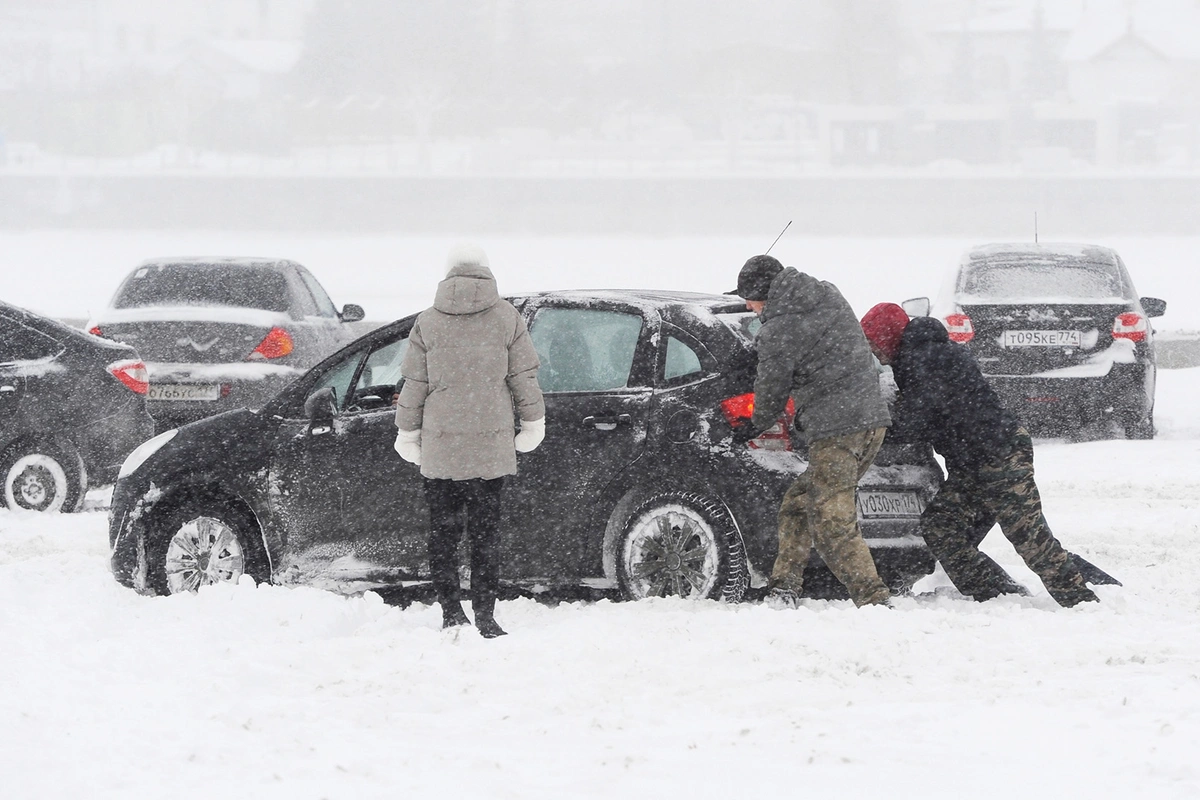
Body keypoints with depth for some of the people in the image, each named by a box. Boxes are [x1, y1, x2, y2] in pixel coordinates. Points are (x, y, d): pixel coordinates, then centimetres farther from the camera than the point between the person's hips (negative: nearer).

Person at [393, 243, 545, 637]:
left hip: (439, 445, 0)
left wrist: (407, 433, 13)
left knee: (443, 530, 7)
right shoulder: (507, 318, -1)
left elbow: (414, 383, 4)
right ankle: (485, 616, 1)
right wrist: (533, 424, 16)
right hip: (492, 442, 0)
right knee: (486, 530, 4)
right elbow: (524, 376, 3)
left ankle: (451, 613, 3)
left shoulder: (428, 322, 1)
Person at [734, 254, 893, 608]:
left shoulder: (777, 333, -12)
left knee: (833, 525, -6)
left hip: (837, 432, -9)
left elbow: (771, 393, 0)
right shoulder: (829, 295, 12)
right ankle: (785, 585, 20)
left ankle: (874, 599, -14)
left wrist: (753, 428, 22)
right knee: (798, 504, 19)